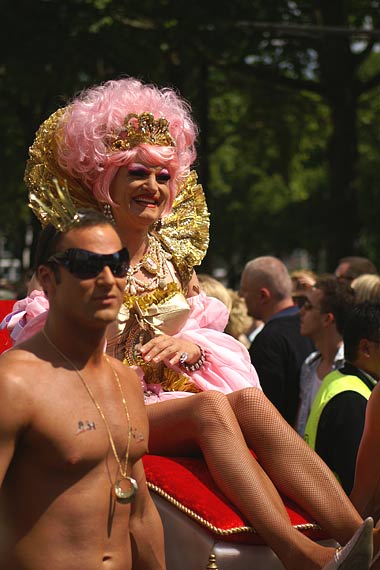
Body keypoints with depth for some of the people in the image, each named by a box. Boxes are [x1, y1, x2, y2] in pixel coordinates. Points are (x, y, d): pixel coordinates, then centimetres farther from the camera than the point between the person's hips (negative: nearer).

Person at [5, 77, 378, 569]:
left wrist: (190, 346, -5)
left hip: (173, 394, 4)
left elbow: (207, 331, 19)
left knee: (250, 402, -29)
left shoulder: (173, 254, 15)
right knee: (212, 407, -34)